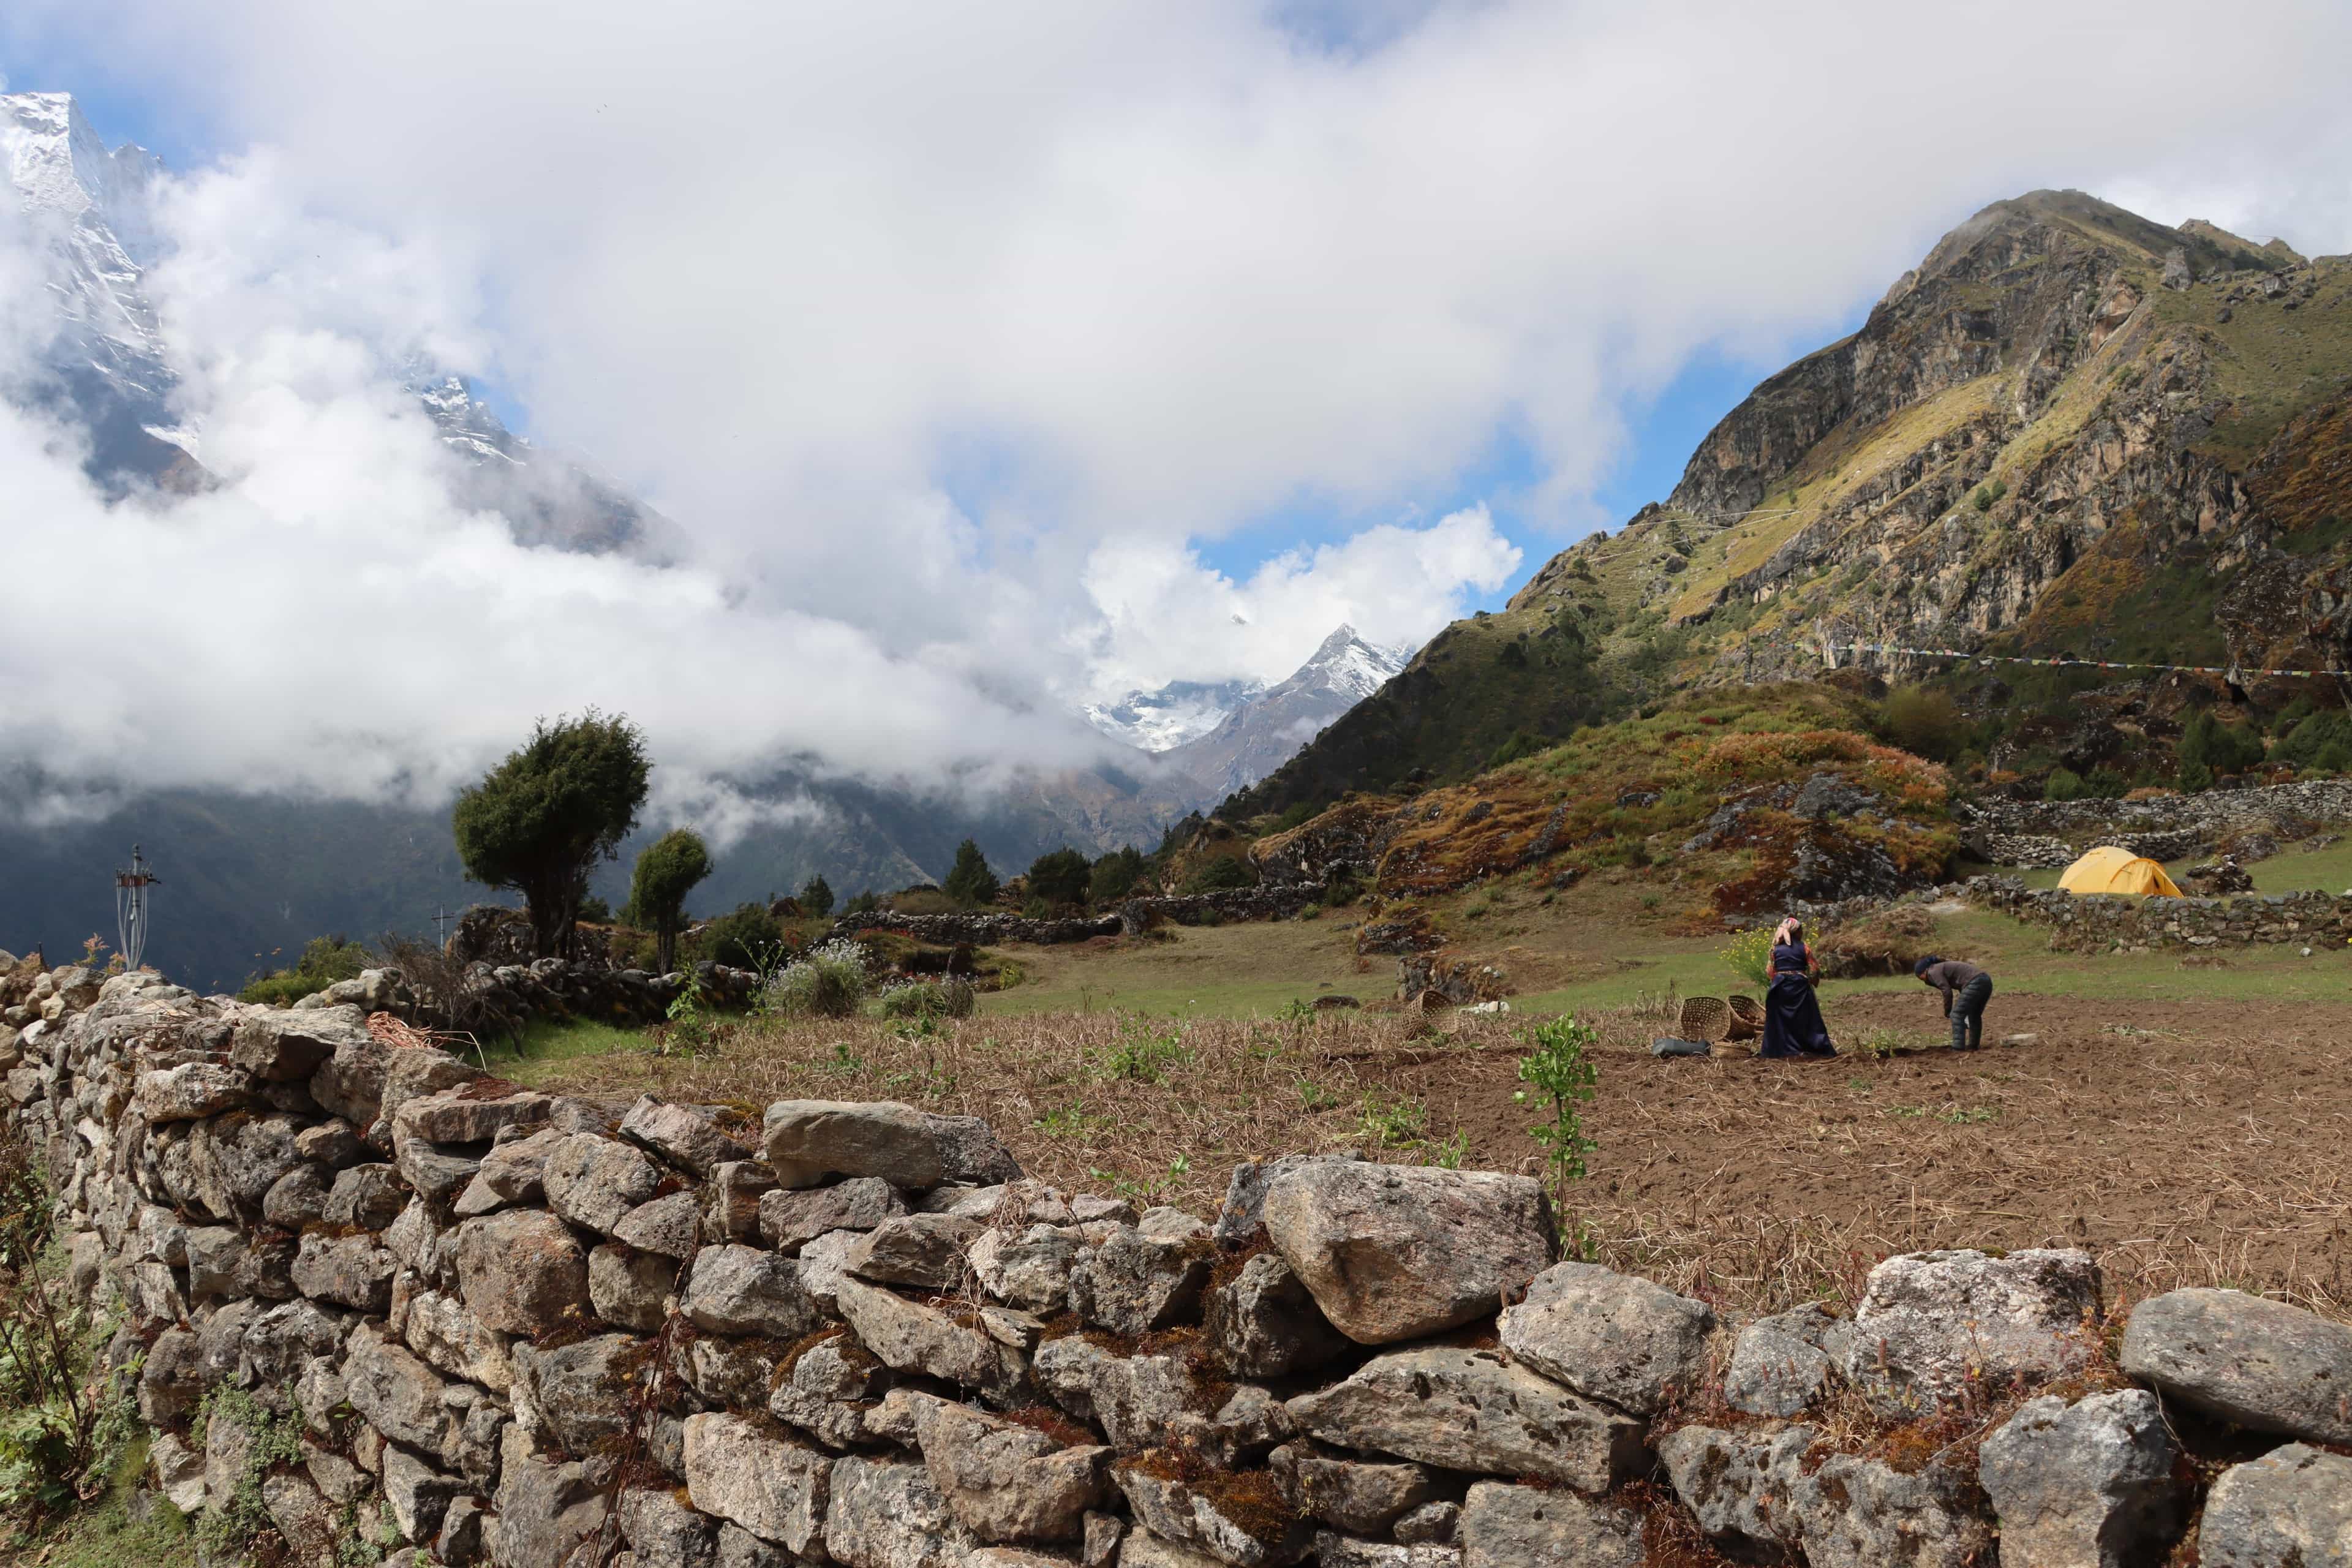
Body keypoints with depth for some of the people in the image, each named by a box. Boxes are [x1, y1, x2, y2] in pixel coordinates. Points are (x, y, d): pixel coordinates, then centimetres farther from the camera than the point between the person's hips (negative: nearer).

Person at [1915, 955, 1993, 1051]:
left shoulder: (1934, 972, 2)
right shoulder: (1945, 967, 30)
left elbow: (1947, 992, -4)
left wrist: (1947, 1011, 9)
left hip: (1975, 983, -9)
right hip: (1986, 981, 9)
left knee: (1957, 1015, -2)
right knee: (1975, 1015, 25)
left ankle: (1958, 1049, -6)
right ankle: (1973, 1045, 34)